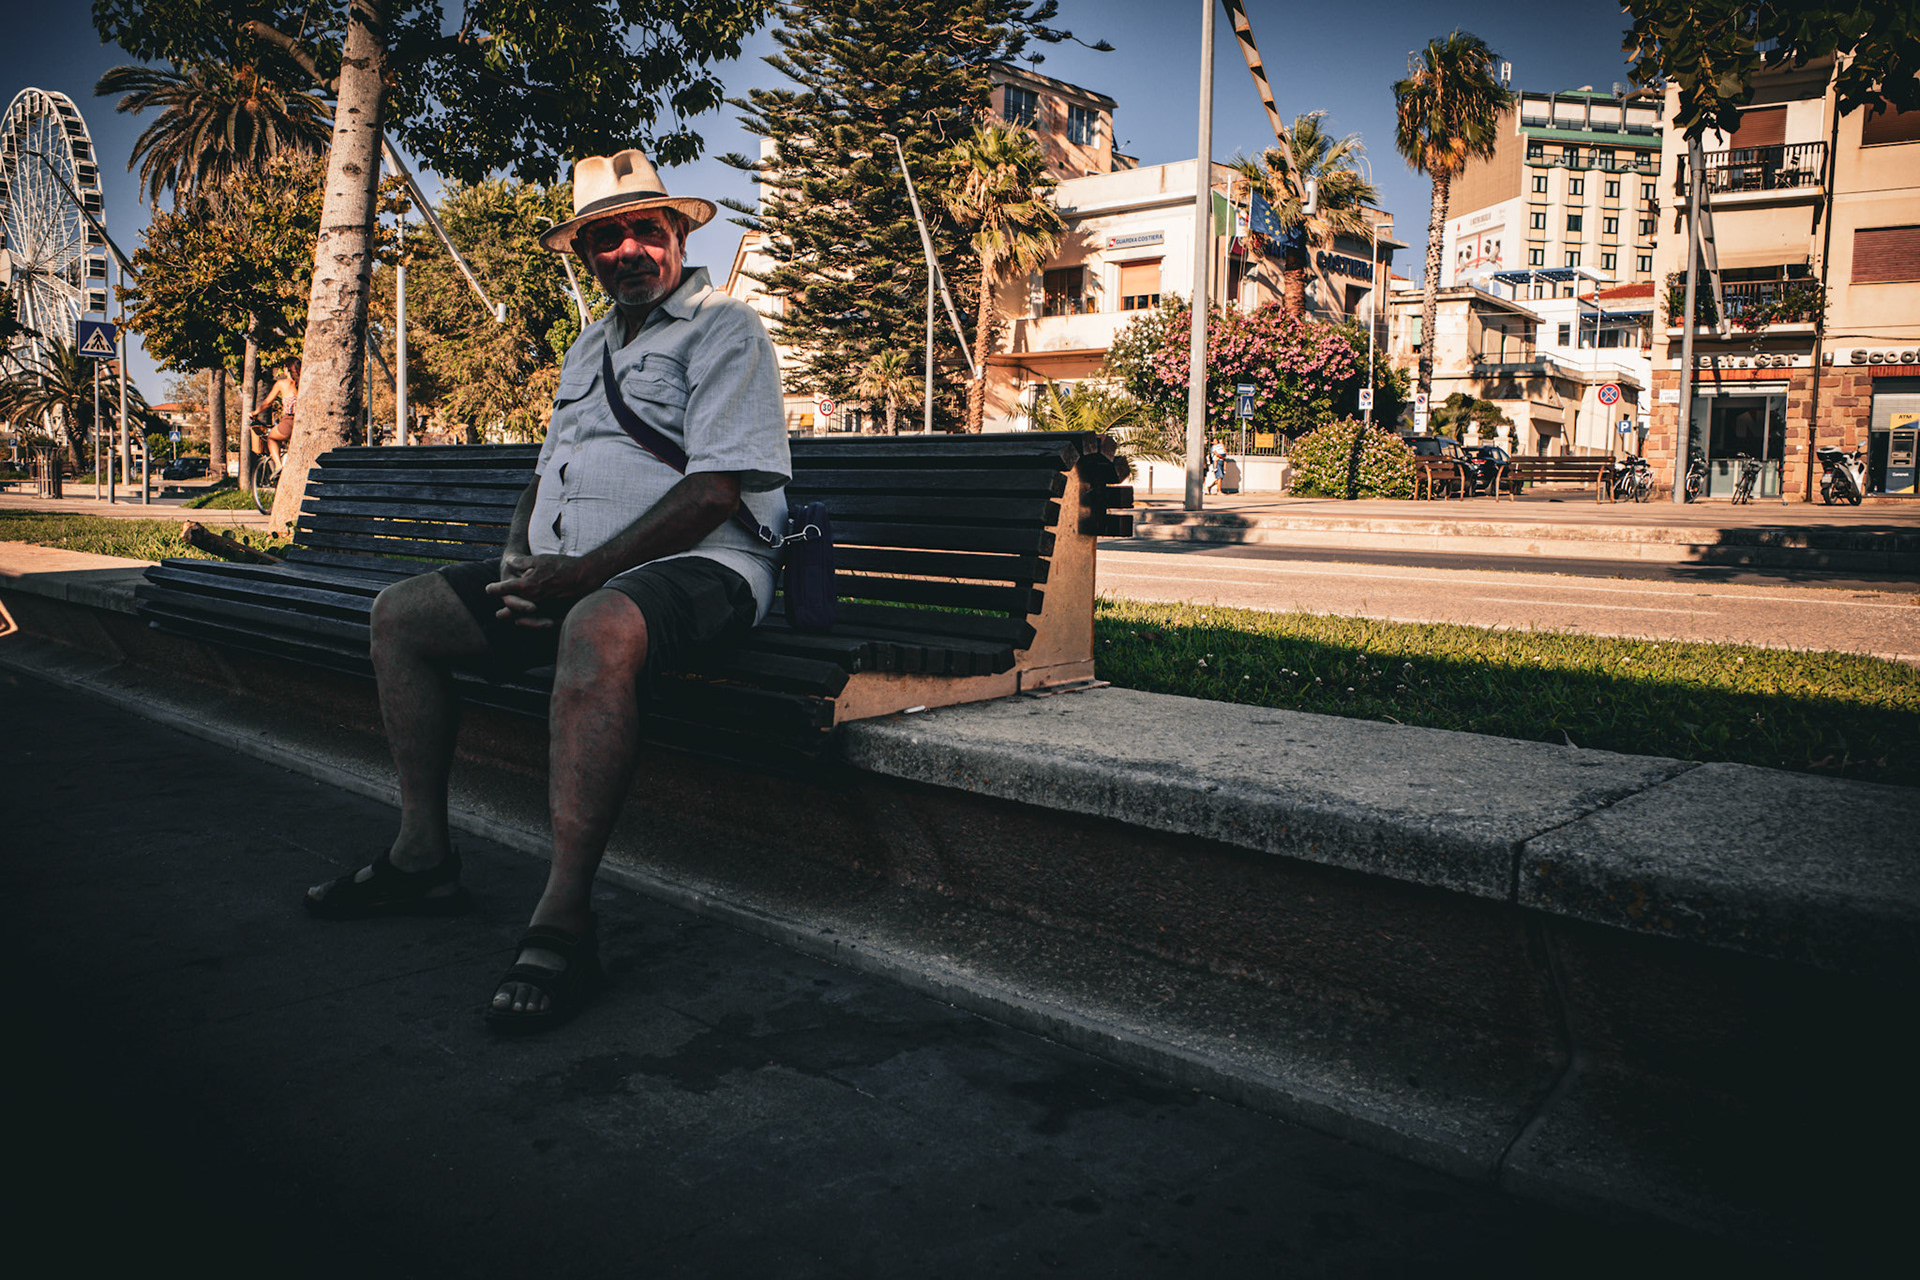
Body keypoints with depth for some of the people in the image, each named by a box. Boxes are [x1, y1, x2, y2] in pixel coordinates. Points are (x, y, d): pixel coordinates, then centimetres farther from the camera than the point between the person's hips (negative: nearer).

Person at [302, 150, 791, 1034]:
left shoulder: (724, 328, -2)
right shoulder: (589, 348, 25)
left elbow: (715, 491, -15)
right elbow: (546, 474, 27)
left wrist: (584, 570, -19)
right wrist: (518, 559, 4)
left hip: (694, 568, -9)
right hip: (569, 576, 9)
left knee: (598, 626, -41)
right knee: (401, 614, 4)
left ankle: (563, 920, -37)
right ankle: (423, 858, 6)